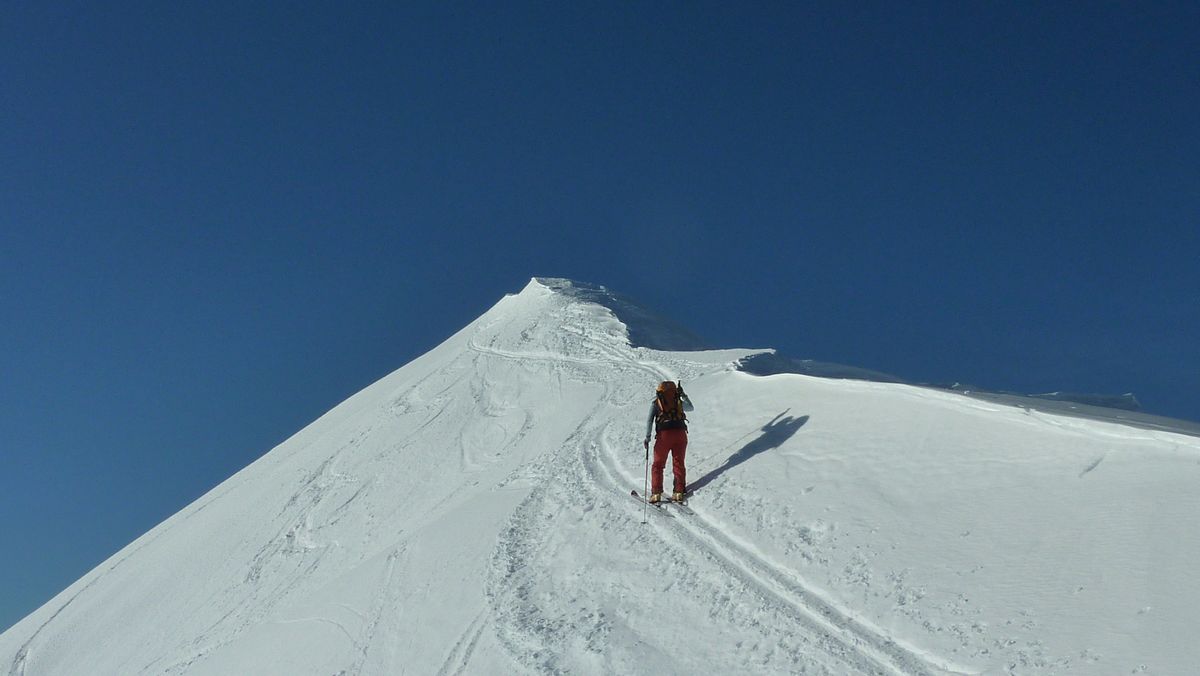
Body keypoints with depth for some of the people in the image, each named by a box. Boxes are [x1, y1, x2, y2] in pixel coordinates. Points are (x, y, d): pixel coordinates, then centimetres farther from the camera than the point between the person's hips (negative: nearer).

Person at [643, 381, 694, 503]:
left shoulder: (656, 402, 10)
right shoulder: (679, 401, 16)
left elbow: (650, 420, -1)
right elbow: (692, 408, 35)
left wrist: (647, 437, -2)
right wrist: (683, 395, 44)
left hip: (664, 434, -2)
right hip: (680, 433, 2)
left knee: (658, 464, 5)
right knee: (678, 463, 11)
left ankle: (656, 493, -4)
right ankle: (679, 491, 4)